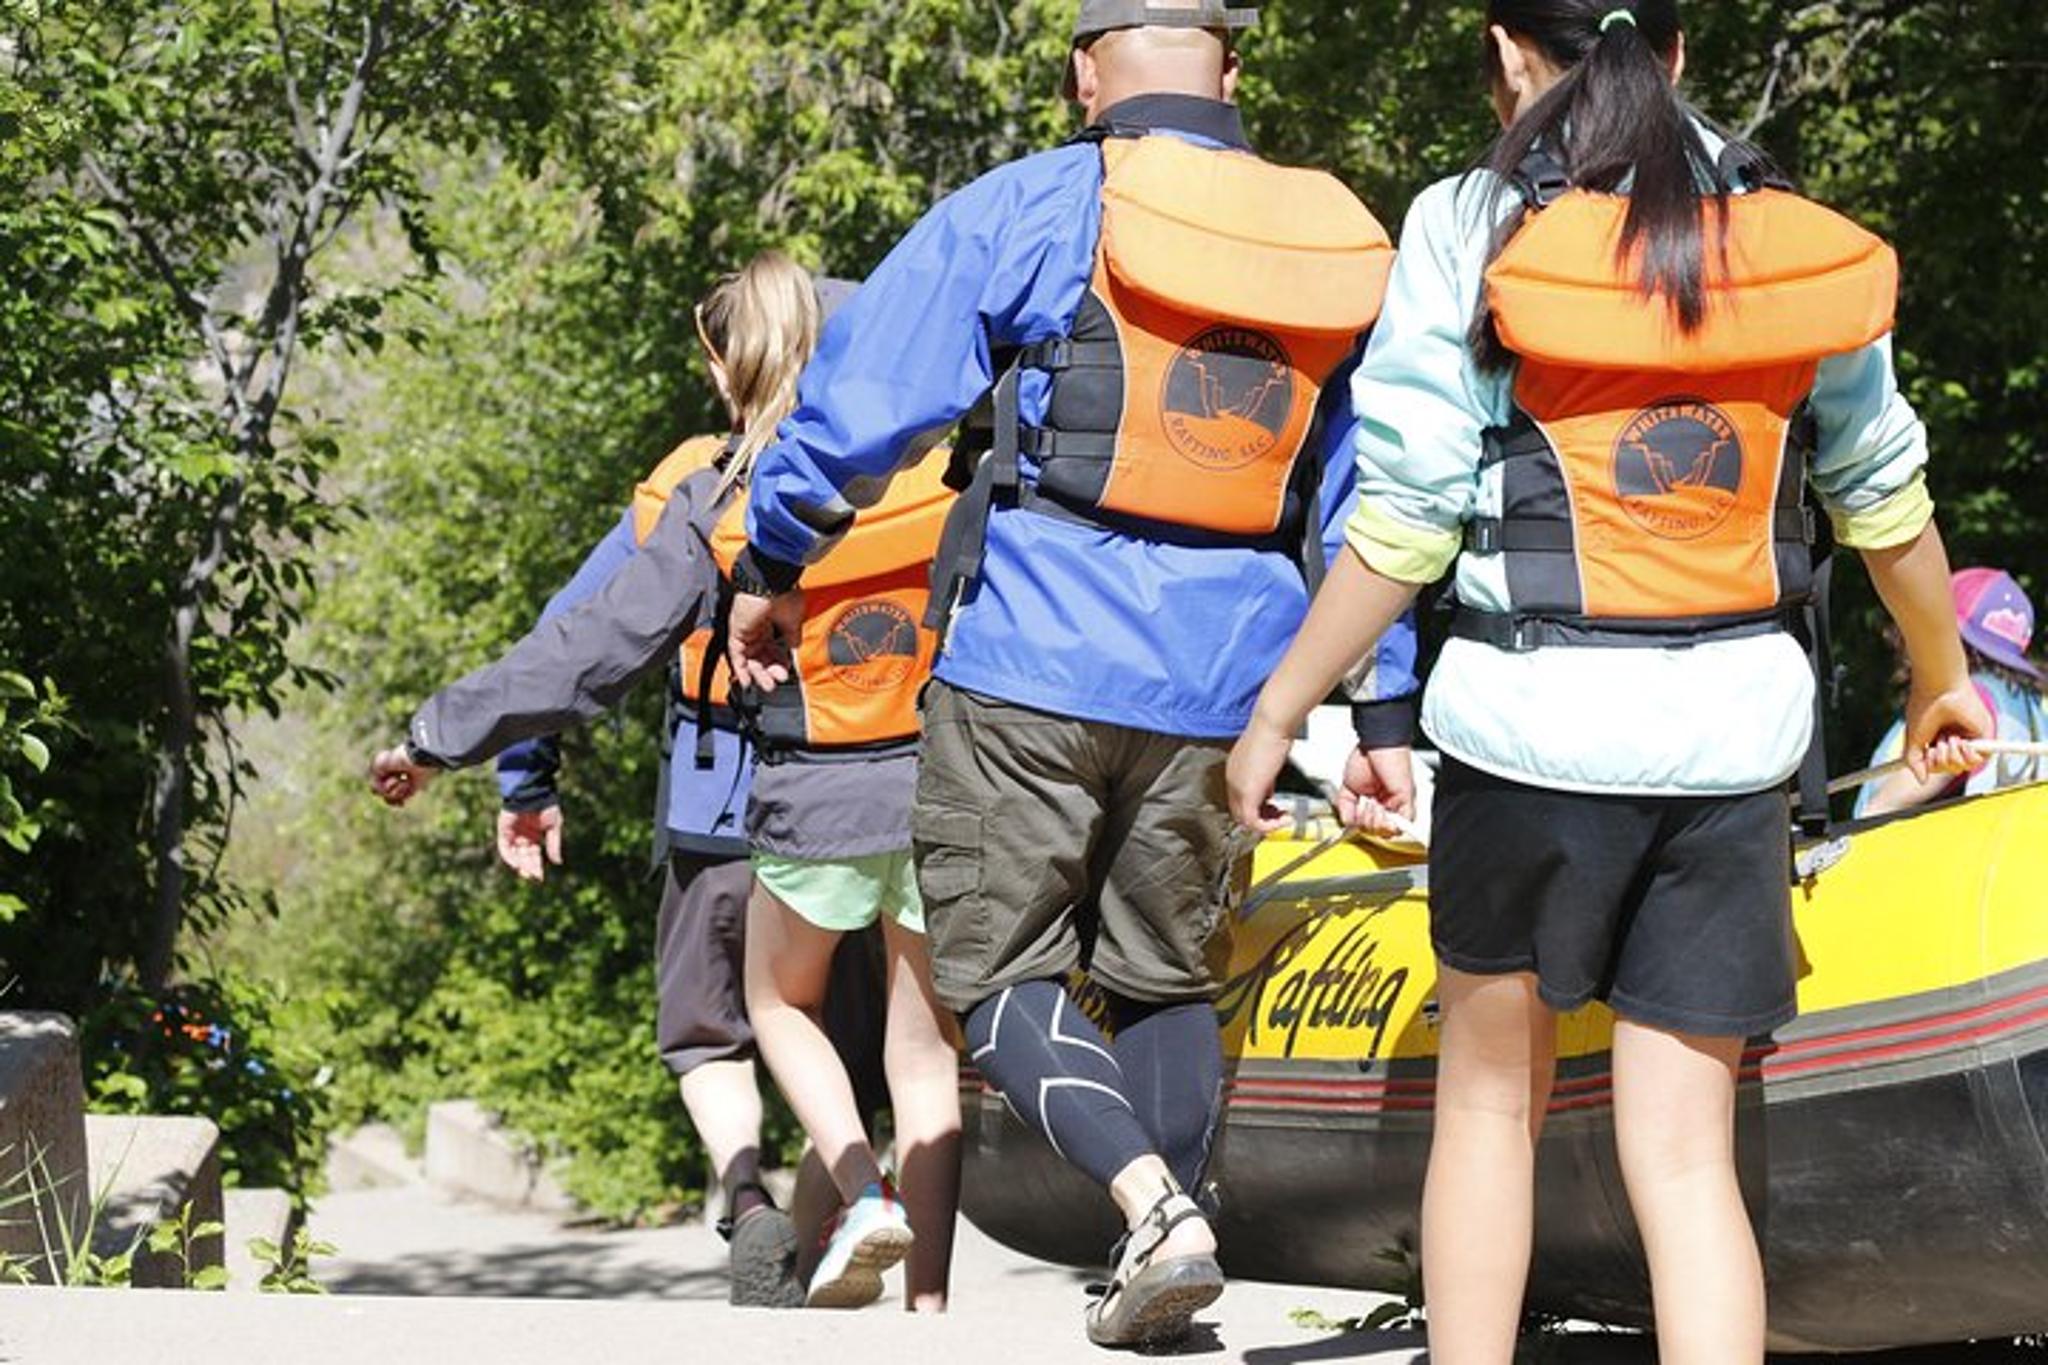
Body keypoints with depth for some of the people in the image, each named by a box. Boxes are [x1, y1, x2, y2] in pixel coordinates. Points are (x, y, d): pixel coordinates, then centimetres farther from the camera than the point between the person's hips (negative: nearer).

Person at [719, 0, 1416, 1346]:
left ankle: (1152, 1201, -15)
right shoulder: (1339, 246, 9)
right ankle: (1157, 1285, 18)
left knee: (996, 969, 6)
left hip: (1033, 665, -4)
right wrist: (1386, 714, 15)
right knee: (1168, 978, 18)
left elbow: (862, 401, -3)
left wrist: (772, 567, 10)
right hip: (1218, 688, 4)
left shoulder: (1027, 212, -4)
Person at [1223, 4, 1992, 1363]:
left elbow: (1404, 524, -7)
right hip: (1736, 732, 2)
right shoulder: (1789, 233, 5)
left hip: (1535, 717, -2)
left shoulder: (1471, 229, -6)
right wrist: (1943, 679, 29)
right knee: (1687, 1154, 5)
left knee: (1491, 1098, 18)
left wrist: (1278, 713, 4)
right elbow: (1884, 498, 12)